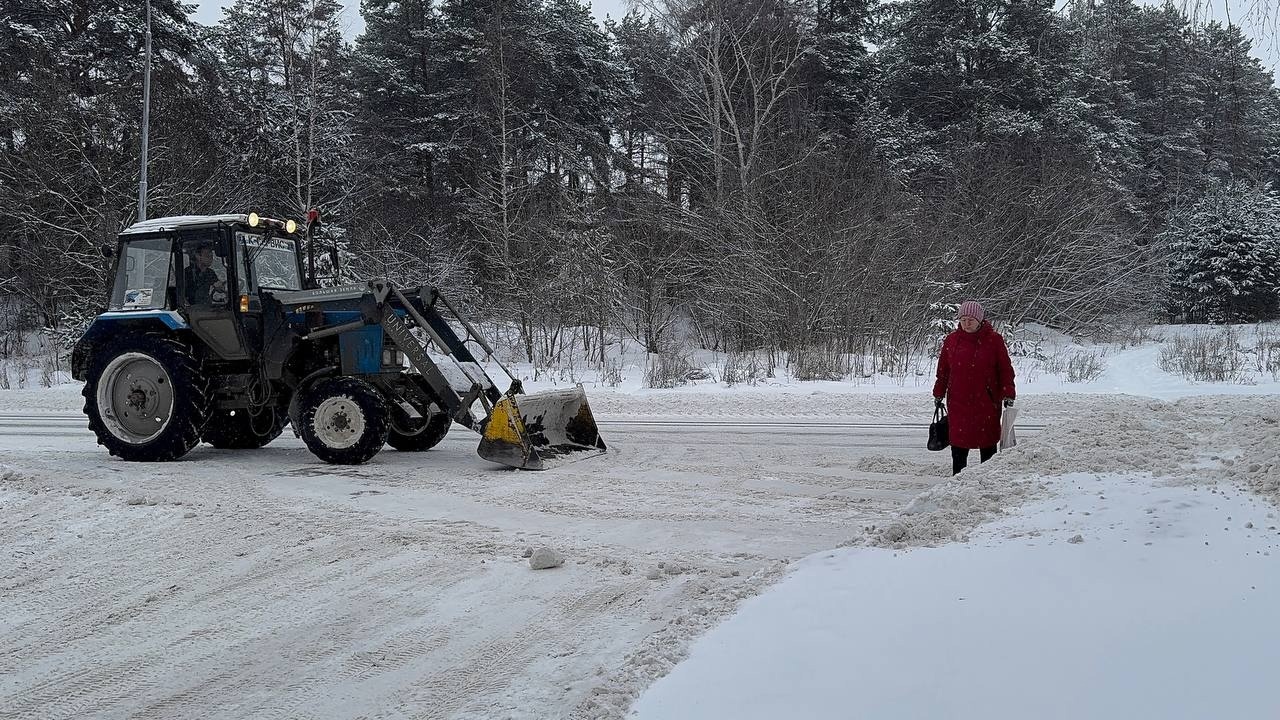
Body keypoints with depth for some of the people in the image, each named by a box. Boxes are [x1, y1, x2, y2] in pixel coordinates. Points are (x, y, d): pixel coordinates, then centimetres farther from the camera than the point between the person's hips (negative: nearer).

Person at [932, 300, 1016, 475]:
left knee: (987, 444, 4)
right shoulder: (952, 340, 5)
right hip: (958, 401, 2)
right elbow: (943, 370, 12)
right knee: (958, 442, 4)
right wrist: (939, 393, 12)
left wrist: (1008, 394, -4)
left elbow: (1005, 369, 1)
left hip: (986, 401, -2)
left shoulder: (994, 340, -2)